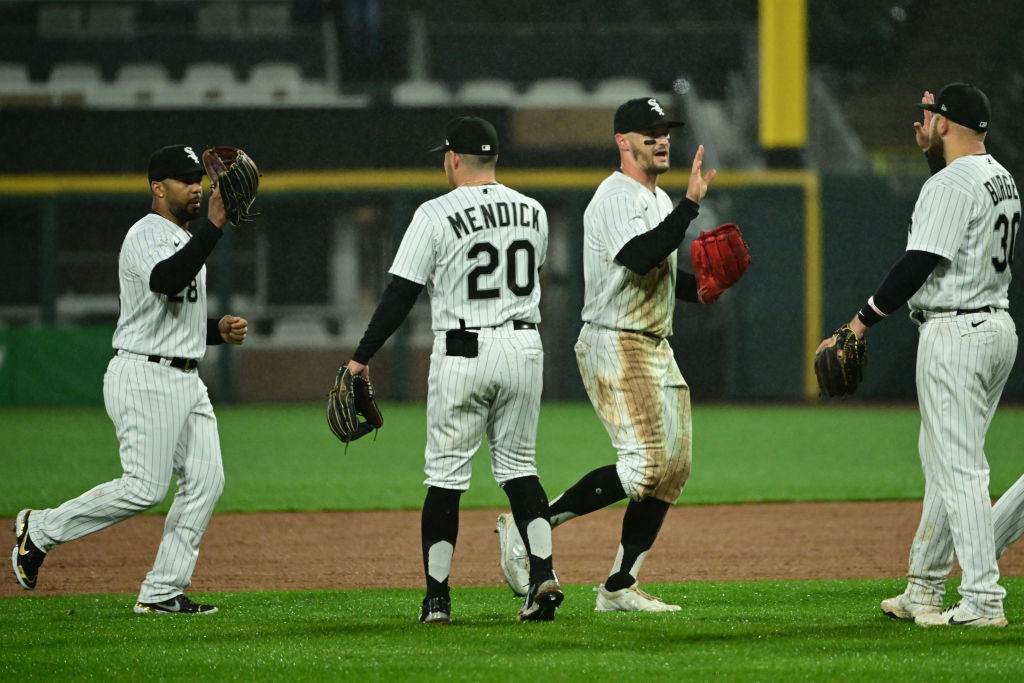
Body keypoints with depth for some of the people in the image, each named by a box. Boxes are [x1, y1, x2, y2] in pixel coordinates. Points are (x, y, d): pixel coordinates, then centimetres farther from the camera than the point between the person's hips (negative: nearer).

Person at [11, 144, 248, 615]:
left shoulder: (187, 240, 21)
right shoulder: (147, 236, -11)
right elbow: (167, 281, -34)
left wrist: (218, 330, 10)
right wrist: (213, 226, -37)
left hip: (185, 378, 10)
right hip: (144, 377, -10)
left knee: (206, 480, -1)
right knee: (145, 487, -14)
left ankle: (163, 592, 2)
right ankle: (41, 530, 4)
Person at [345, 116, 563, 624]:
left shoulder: (437, 215, -9)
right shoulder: (532, 213, 6)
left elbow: (401, 293, -9)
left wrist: (362, 357, -4)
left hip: (462, 353, -4)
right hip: (524, 347, 4)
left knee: (447, 473, 3)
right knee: (518, 466, 13)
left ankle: (437, 597, 3)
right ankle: (543, 573, -5)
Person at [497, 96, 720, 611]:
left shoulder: (659, 201, 19)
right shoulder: (615, 198, -13)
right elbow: (640, 257, -30)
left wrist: (699, 287, 8)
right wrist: (691, 204, -29)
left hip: (657, 349, 10)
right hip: (614, 348, -10)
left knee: (673, 468, 5)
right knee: (643, 466, -19)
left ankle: (619, 586, 9)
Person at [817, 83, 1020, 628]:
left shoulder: (950, 186, -17)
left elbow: (919, 265, -19)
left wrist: (861, 323, -15)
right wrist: (932, 141, 25)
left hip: (955, 333, -10)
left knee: (959, 467, -9)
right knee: (941, 458, 18)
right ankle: (924, 590, 24)